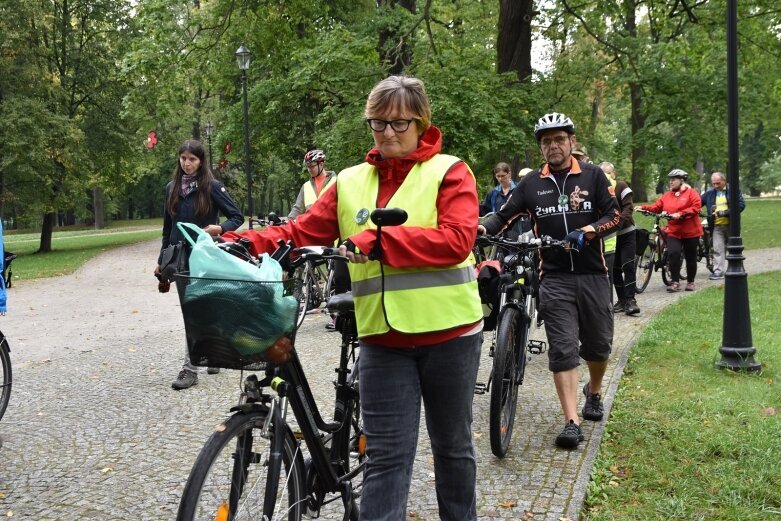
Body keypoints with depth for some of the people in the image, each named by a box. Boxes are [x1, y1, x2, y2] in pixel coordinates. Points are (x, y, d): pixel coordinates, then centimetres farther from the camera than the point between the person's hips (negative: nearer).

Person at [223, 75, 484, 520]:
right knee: (386, 455, 2)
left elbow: (456, 240, -17)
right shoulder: (351, 182, 9)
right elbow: (303, 231, 1)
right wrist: (244, 244, -16)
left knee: (453, 445, 15)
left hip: (448, 332, -2)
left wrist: (378, 240, -26)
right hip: (384, 336, 2)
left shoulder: (450, 172, -2)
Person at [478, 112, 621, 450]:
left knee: (597, 344, 12)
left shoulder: (592, 176, 4)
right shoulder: (532, 183, 6)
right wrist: (483, 228, -19)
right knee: (562, 349, -7)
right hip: (554, 277, 0)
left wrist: (586, 231, -19)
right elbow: (505, 216, 3)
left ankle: (594, 392, 42)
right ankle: (571, 422, -5)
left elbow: (613, 216, -1)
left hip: (592, 274, 1)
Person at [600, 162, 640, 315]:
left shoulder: (621, 186, -8)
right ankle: (621, 300, 15)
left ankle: (630, 300, -8)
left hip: (626, 232, -3)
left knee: (628, 266, -9)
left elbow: (629, 207, -16)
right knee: (615, 269, 6)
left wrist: (619, 221, -31)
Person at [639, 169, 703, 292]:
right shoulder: (667, 195, 8)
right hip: (673, 231, 2)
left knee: (690, 257, 8)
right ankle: (675, 282, -10)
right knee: (673, 253, -17)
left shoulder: (691, 192, -3)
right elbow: (656, 207, 4)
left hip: (690, 231, -2)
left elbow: (696, 207, -15)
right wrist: (644, 208, -12)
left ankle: (690, 282, 24)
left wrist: (680, 214, -24)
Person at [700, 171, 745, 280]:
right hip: (716, 226, 2)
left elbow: (741, 205, -9)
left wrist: (726, 213, -19)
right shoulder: (709, 193, 8)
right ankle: (718, 271, -5)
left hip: (730, 225, -2)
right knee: (717, 249, -5)